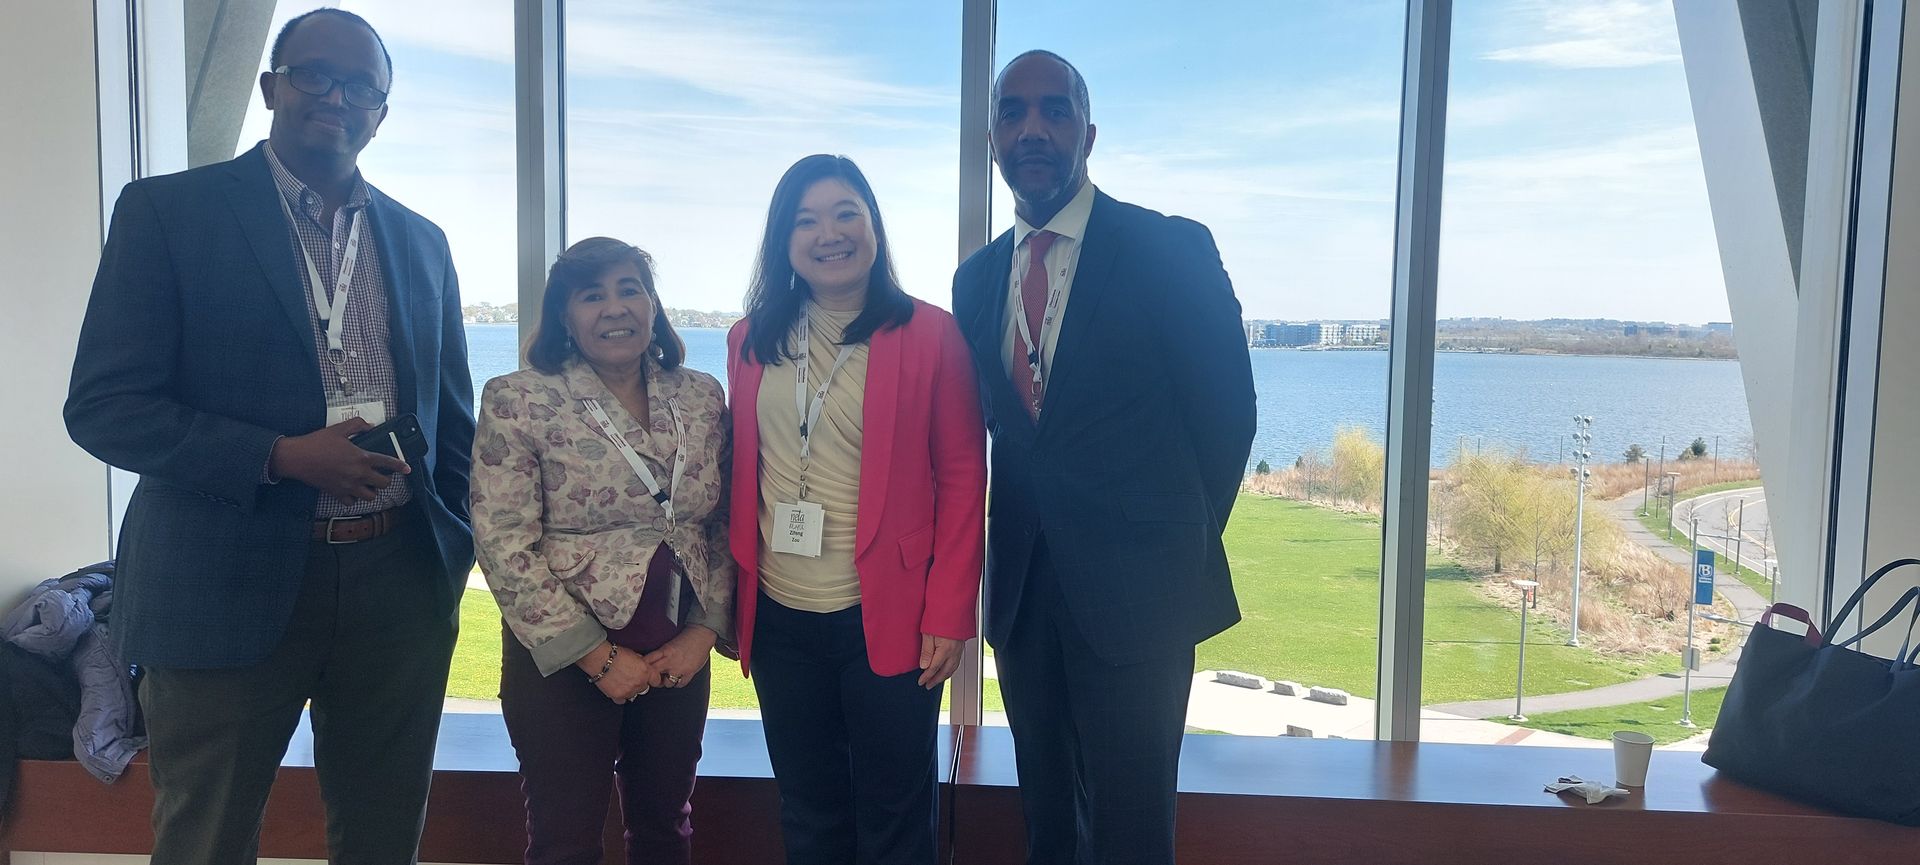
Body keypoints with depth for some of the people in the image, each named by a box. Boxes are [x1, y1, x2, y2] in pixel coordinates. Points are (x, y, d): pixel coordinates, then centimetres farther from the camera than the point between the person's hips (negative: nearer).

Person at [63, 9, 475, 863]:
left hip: (400, 588, 4)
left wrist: (459, 549, 8)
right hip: (228, 591, -3)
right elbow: (102, 406, -7)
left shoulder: (421, 240, 11)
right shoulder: (167, 212, -1)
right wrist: (281, 457, -19)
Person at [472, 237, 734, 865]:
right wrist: (598, 655, -14)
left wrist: (704, 632, -5)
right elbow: (504, 544, -14)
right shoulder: (519, 401, -10)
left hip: (680, 657, 4)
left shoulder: (703, 397, 2)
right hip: (565, 657, -3)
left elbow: (725, 526, 6)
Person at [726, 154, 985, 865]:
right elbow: (740, 478, 11)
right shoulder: (751, 341, 6)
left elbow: (962, 479, -6)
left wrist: (949, 614, -10)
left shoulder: (930, 335, -5)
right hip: (779, 618, 4)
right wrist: (730, 598, 6)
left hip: (888, 618, -3)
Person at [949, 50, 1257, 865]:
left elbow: (1225, 409, -5)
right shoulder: (977, 277, 8)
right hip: (1022, 589, 5)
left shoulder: (1170, 249, -7)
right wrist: (1025, 536, 7)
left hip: (1135, 589, -4)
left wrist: (1180, 543, -1)